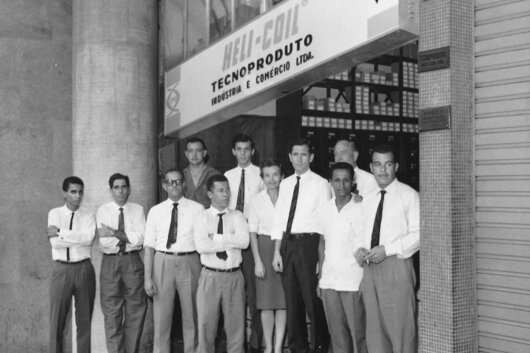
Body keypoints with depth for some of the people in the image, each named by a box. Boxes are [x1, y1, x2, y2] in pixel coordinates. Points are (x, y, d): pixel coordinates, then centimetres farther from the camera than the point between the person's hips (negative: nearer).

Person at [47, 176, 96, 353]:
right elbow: (55, 243, -9)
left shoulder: (88, 216, 5)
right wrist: (80, 238, -11)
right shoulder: (55, 214, 4)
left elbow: (89, 238, -15)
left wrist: (60, 232, -15)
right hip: (61, 269, -1)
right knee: (57, 320, 1)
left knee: (84, 319, 7)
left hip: (84, 269, 1)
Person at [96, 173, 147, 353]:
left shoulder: (138, 210, 3)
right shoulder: (103, 211, 2)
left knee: (135, 311, 5)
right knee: (112, 313, 3)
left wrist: (114, 232, -12)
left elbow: (140, 239, -9)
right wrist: (129, 237, -10)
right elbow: (104, 241, -9)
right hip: (110, 262, -1)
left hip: (133, 262, 1)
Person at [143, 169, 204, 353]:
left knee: (191, 314, 9)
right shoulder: (155, 211, 5)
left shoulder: (197, 209, 3)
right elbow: (149, 246, 2)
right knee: (162, 315, 6)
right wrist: (148, 277, -4)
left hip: (189, 262, 0)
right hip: (163, 262, 1)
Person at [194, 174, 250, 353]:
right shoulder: (202, 217, 1)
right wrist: (231, 241, -13)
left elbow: (244, 241, -12)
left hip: (234, 276, 1)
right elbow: (201, 246, -15)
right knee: (206, 323, 6)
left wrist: (216, 238, -14)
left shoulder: (237, 216, 6)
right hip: (210, 276, -1)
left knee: (236, 323, 7)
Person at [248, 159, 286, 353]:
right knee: (266, 301, 3)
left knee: (283, 300, 1)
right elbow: (253, 232, 2)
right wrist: (257, 260, -5)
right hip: (264, 248, 0)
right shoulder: (256, 200, 3)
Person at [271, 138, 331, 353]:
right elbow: (279, 219, 12)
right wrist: (277, 252, 7)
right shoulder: (285, 184, 13)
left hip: (308, 243, -5)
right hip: (287, 244, 5)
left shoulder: (320, 184, -2)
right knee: (292, 299, 11)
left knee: (312, 299, -2)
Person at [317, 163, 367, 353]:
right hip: (329, 282, 4)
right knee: (337, 334, 10)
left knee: (358, 333, -1)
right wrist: (320, 277, 10)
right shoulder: (325, 210, 7)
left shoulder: (361, 209, -7)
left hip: (354, 282, -4)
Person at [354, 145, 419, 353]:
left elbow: (419, 234, -9)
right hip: (370, 268, 6)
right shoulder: (368, 199, 17)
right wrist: (359, 250, 0)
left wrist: (387, 249, -15)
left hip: (396, 266, -6)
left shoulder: (408, 195, -2)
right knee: (374, 330, 9)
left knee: (401, 329, -3)